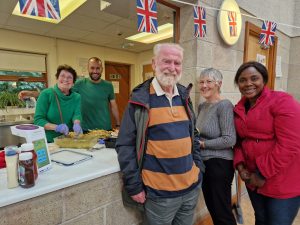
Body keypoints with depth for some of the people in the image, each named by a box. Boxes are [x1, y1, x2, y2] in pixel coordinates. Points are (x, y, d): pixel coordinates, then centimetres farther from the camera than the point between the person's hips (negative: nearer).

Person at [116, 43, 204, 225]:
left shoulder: (184, 96, 5)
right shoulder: (140, 99, -13)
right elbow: (125, 145, -12)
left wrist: (199, 165, 8)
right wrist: (134, 186, -12)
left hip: (192, 186, 6)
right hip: (159, 193, -5)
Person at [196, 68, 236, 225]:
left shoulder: (224, 106, -16)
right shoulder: (202, 106, 7)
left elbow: (229, 140, -21)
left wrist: (202, 144, -16)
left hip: (219, 164, -7)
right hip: (204, 162, 8)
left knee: (222, 212, 9)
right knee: (211, 208, 21)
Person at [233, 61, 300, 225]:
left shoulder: (282, 102, -15)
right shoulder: (239, 108, 6)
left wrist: (263, 174, -18)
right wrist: (240, 165, -4)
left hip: (282, 183, -6)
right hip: (253, 179, 6)